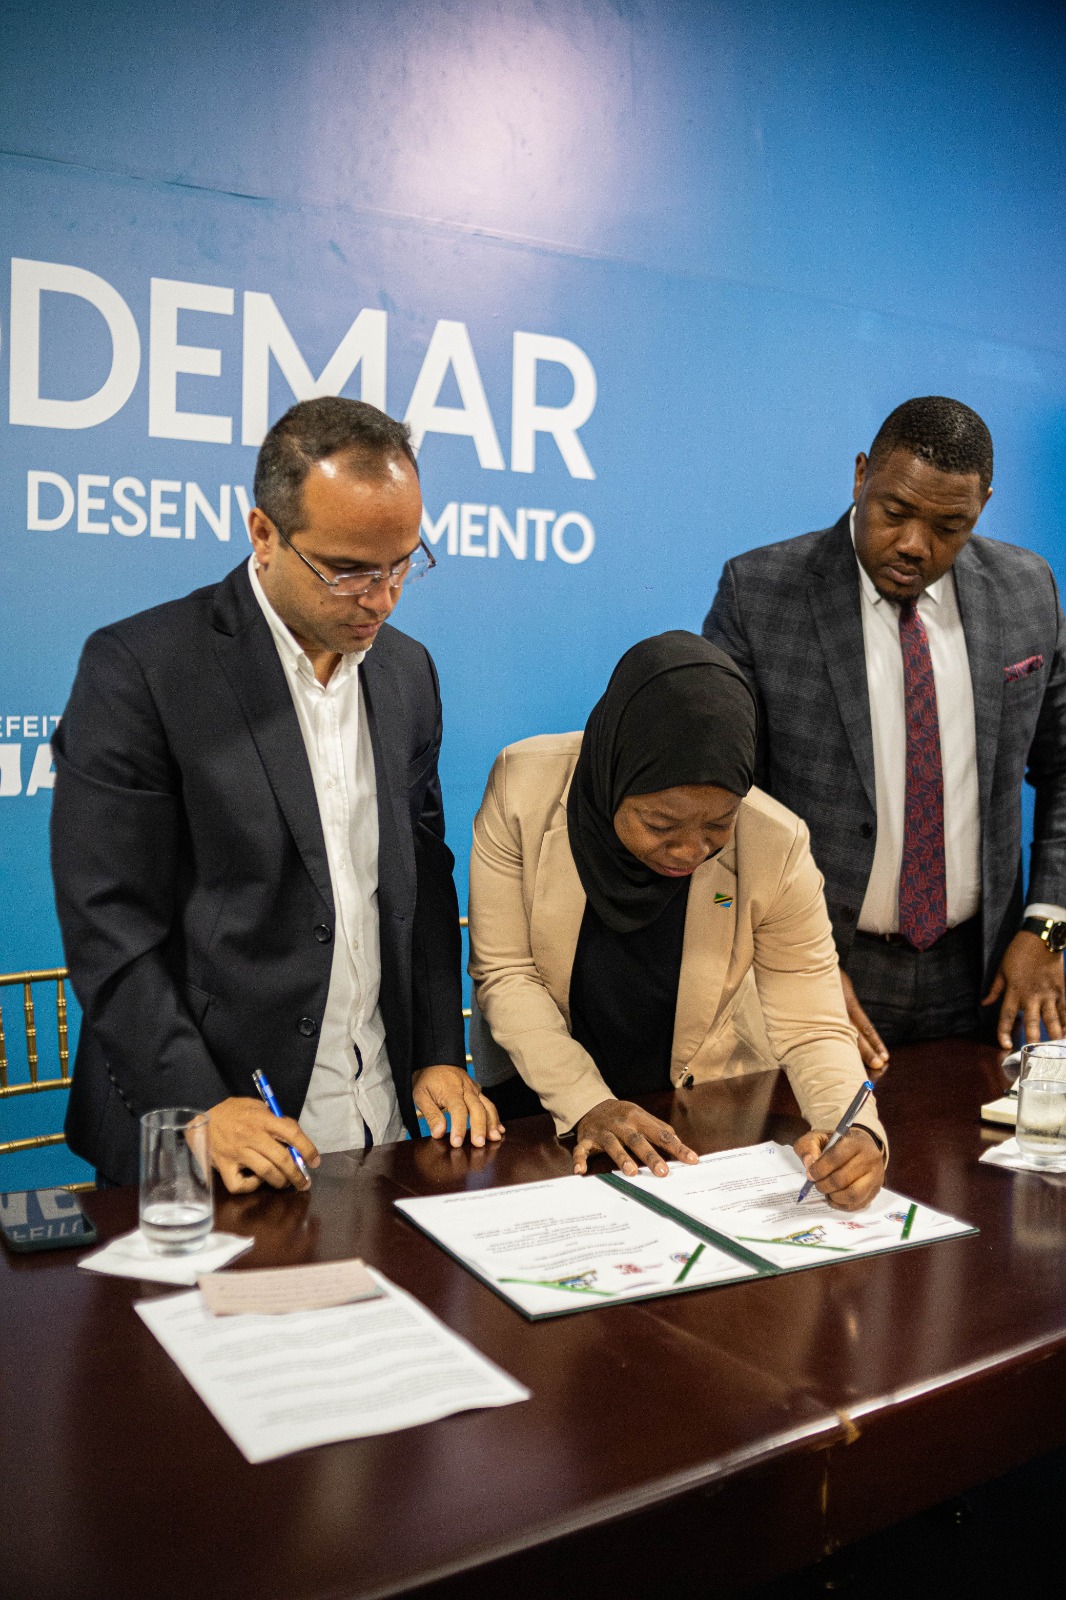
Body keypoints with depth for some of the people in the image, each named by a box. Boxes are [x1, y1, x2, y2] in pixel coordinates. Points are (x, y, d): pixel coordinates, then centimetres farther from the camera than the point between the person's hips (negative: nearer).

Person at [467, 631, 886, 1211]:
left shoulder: (776, 848, -20)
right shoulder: (524, 786, -21)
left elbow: (812, 1029, -14)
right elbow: (506, 974, -14)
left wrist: (853, 1127, -34)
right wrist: (586, 1104, -23)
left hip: (711, 1106, 2)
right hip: (546, 1099, -1)